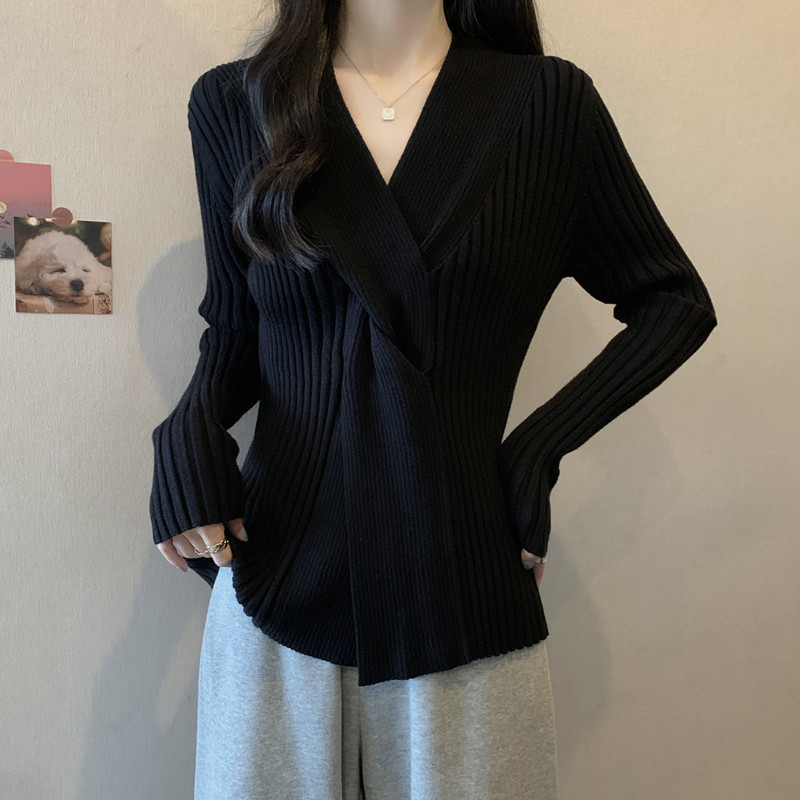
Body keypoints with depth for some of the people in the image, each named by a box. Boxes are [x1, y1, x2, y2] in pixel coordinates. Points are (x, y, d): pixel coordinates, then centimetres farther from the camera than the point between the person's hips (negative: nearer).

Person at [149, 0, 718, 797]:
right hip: (281, 575, 1)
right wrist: (191, 428, -9)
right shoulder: (234, 102, 4)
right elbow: (234, 326, 12)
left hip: (464, 586, 0)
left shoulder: (549, 101, 1)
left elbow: (675, 301, 7)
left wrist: (541, 443, -5)